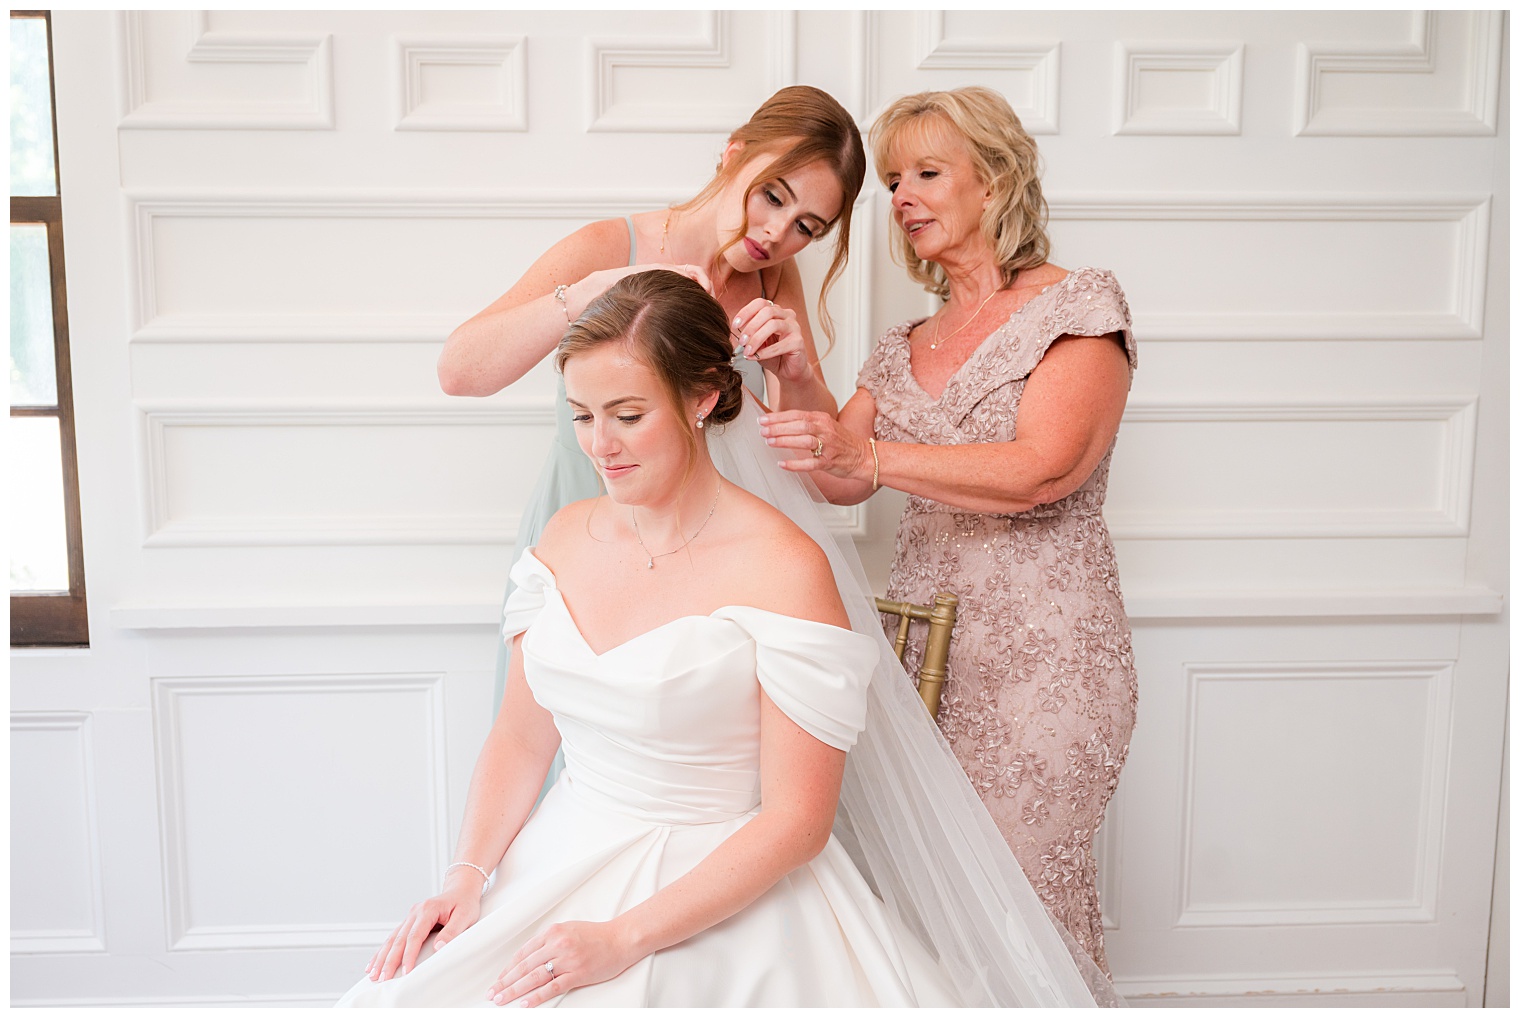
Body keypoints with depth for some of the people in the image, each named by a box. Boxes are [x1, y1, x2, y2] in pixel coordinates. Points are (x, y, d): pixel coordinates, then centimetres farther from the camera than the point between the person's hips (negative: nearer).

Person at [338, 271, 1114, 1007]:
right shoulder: (566, 538, 5)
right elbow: (521, 736, 11)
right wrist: (465, 879, -3)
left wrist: (623, 939, -17)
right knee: (403, 995, -12)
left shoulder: (784, 567, -15)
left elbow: (797, 820, -14)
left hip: (725, 898, -5)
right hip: (561, 869, 5)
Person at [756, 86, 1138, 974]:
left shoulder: (1078, 305, -2)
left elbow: (1038, 471, -16)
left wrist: (872, 452, -26)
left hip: (1040, 653, -5)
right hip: (924, 645, 6)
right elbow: (842, 481, 7)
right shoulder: (905, 348, 17)